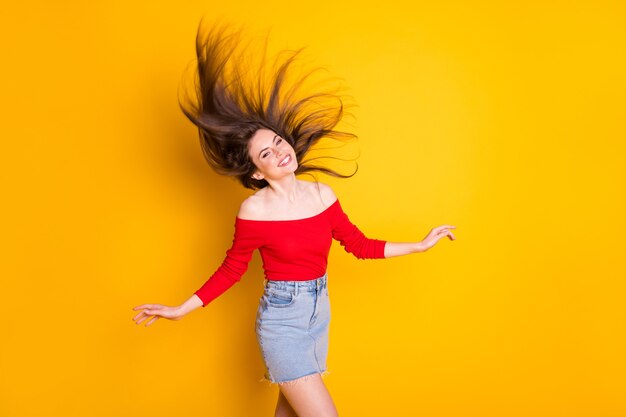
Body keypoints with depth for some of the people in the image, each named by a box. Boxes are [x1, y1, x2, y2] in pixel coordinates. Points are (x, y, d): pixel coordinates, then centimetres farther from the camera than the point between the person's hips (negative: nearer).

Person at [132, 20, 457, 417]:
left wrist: (420, 245, 11)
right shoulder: (254, 210, -15)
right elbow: (231, 269, -3)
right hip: (281, 321, -5)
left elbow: (360, 245, 8)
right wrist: (181, 310, -8)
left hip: (319, 314, 5)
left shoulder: (323, 194, -2)